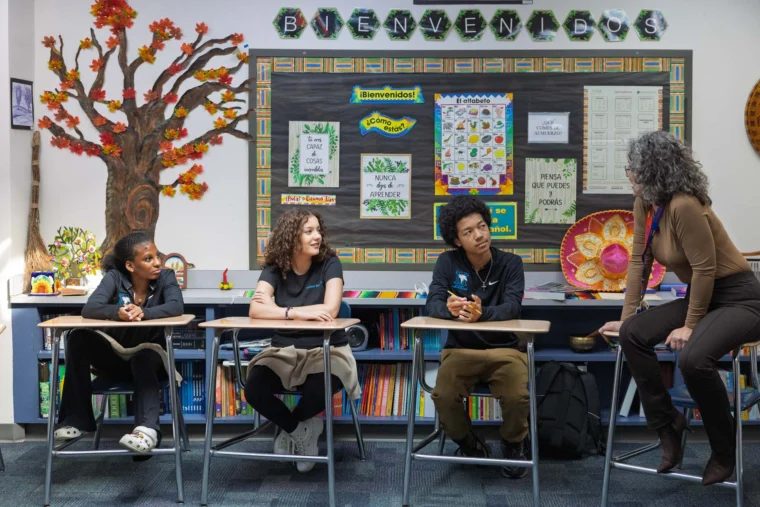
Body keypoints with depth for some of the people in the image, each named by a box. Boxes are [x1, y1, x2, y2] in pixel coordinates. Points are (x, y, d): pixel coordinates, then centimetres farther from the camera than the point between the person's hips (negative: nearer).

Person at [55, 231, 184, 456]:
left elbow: (176, 306, -29)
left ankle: (148, 428, -51)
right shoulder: (115, 277, -10)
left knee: (142, 360, -36)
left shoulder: (165, 277, -10)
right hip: (117, 356, 2)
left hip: (151, 356, -2)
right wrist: (118, 311, -45)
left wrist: (144, 312, -47)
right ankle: (78, 418, -17)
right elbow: (89, 309, -24)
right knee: (78, 339, -22)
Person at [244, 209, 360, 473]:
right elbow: (256, 310, -17)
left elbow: (330, 310, -22)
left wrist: (278, 309, -16)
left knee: (320, 390, -36)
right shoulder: (274, 268, -2)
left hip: (326, 349, -2)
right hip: (284, 349, 2)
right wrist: (295, 313, -29)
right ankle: (302, 432, 4)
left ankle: (291, 430, 1)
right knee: (253, 389, -26)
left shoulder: (329, 264, -8)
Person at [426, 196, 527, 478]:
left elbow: (512, 307, -18)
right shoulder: (448, 262, -1)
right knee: (443, 396, -27)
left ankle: (514, 445, 7)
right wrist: (450, 309, -37)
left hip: (504, 350, -1)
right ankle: (469, 444, 7)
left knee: (518, 397, -29)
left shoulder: (511, 263, -3)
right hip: (460, 349, 1)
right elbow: (432, 304, -11)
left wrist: (483, 314, -41)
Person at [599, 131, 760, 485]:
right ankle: (667, 422, 6)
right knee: (632, 335, -7)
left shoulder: (684, 206, -26)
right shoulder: (644, 204, -1)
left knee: (693, 357, -32)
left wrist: (690, 326, -17)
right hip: (700, 297, 9)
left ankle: (724, 452, -8)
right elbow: (639, 261, 3)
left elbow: (704, 269, -24)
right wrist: (626, 317, 0)